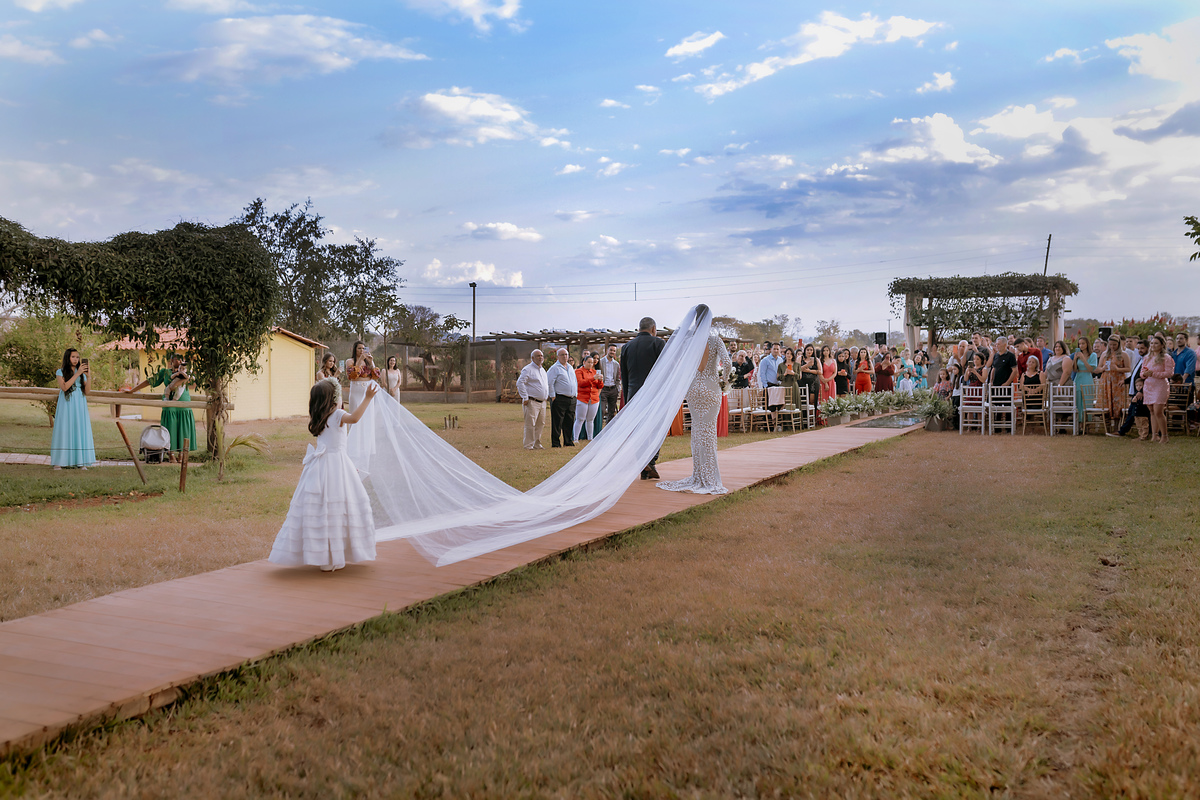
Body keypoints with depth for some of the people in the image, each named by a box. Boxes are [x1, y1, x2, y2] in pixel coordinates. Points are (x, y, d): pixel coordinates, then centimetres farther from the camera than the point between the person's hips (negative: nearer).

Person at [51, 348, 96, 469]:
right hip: (66, 406, -3)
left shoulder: (82, 373, 13)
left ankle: (81, 462, -3)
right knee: (64, 431, -6)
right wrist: (77, 374, -15)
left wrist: (88, 377, -6)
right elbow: (64, 387, -13)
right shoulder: (61, 372, 5)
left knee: (80, 430, -3)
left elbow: (86, 392, 6)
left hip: (79, 406, 3)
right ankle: (59, 462, -3)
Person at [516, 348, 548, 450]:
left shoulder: (543, 370, 19)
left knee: (540, 424, 11)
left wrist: (548, 394, 18)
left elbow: (547, 384, 32)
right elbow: (520, 383, -14)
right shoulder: (528, 369, -7)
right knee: (530, 424, -8)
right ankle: (528, 445, -3)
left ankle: (537, 444, 20)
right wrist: (525, 398, -16)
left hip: (542, 402, 8)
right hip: (532, 402, -8)